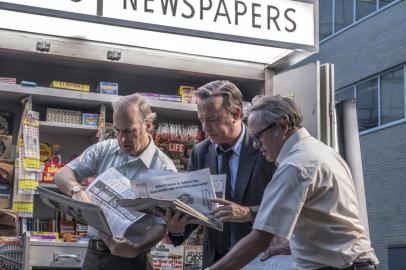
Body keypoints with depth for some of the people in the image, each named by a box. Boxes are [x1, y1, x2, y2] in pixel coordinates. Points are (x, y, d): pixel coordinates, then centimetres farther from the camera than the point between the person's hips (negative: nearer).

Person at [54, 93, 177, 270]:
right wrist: (77, 190, -24)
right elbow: (63, 174, -2)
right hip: (93, 252, 4)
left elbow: (162, 225, -13)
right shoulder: (104, 150, 2)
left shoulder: (164, 169, -12)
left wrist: (136, 249, -30)